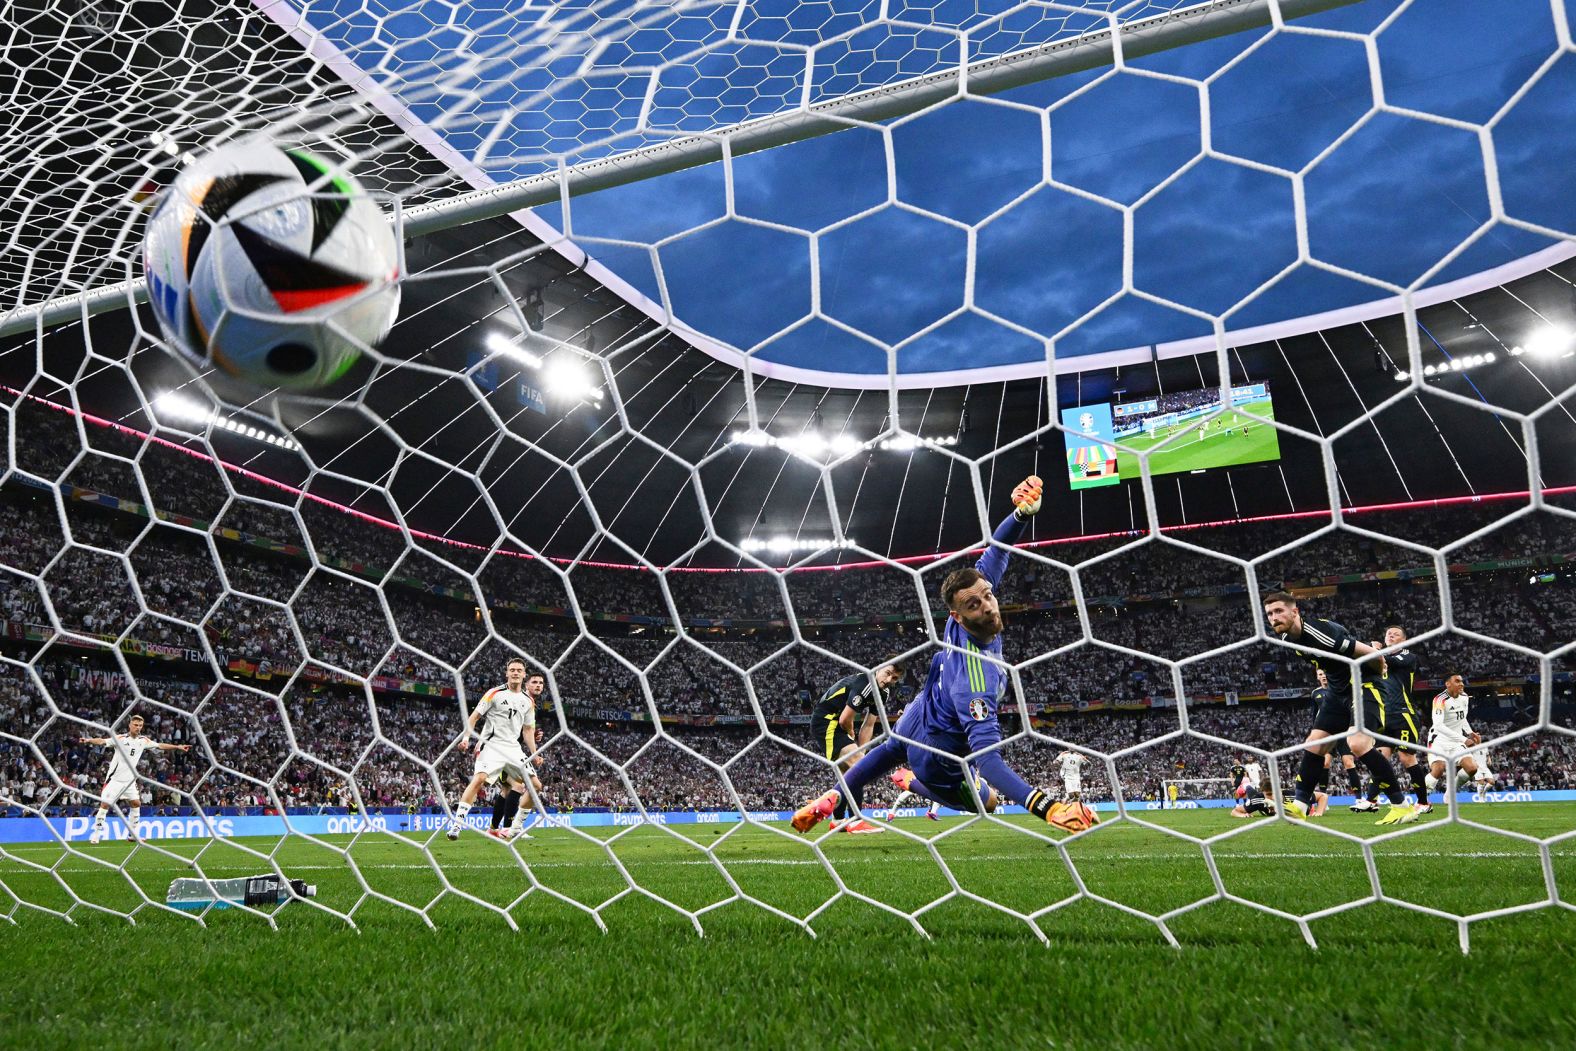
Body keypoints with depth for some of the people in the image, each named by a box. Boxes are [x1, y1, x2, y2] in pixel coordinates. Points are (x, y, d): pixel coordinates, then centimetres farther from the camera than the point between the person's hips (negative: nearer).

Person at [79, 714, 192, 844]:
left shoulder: (143, 740, 3)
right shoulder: (120, 738, -13)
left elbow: (160, 746, 12)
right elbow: (102, 741, -27)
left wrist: (178, 747, 11)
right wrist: (89, 740, -45)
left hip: (130, 779, 6)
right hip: (115, 778, -5)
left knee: (136, 803, 7)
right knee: (105, 804, -7)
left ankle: (132, 835, 18)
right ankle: (96, 834, 7)